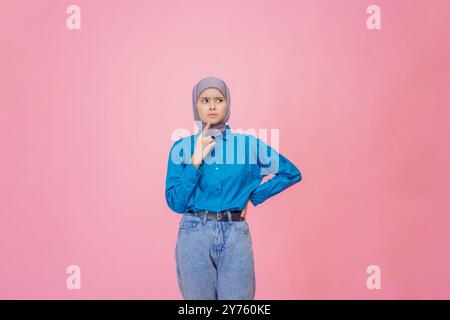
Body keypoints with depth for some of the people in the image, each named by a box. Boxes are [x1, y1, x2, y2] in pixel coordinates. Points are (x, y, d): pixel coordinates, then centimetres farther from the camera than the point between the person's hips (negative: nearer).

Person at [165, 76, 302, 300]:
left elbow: (291, 173, 9)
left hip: (235, 236, 0)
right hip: (194, 236, 0)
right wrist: (196, 161, -12)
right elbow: (175, 203, -5)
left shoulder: (248, 143, 2)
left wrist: (253, 196, 3)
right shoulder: (182, 147, 1)